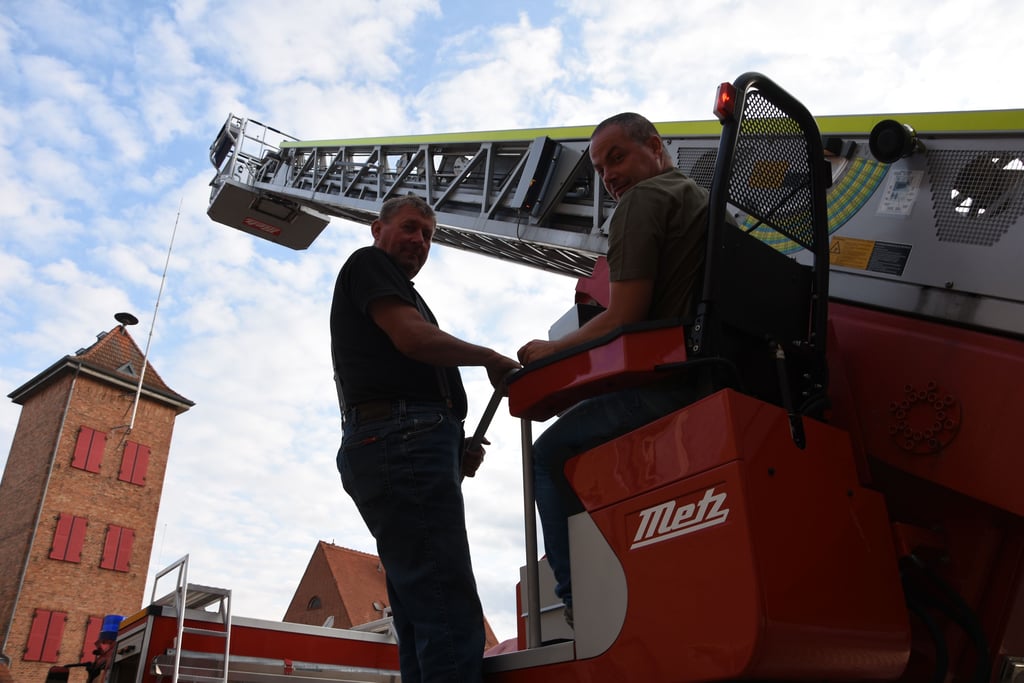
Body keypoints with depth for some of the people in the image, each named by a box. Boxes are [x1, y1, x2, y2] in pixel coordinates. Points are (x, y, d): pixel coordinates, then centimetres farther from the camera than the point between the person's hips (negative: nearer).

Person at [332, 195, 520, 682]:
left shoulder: (397, 288, 34)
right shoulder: (369, 264, 8)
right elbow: (413, 337, -10)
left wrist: (453, 451, 10)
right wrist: (493, 359, 4)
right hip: (402, 440, -10)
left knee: (423, 624, 5)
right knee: (453, 623, -18)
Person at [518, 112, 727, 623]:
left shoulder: (643, 200, -5)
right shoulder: (703, 198, 25)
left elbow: (624, 317, -14)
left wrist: (551, 350, 1)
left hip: (666, 381, -10)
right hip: (710, 374, 10)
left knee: (550, 455, 4)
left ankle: (578, 599, 1)